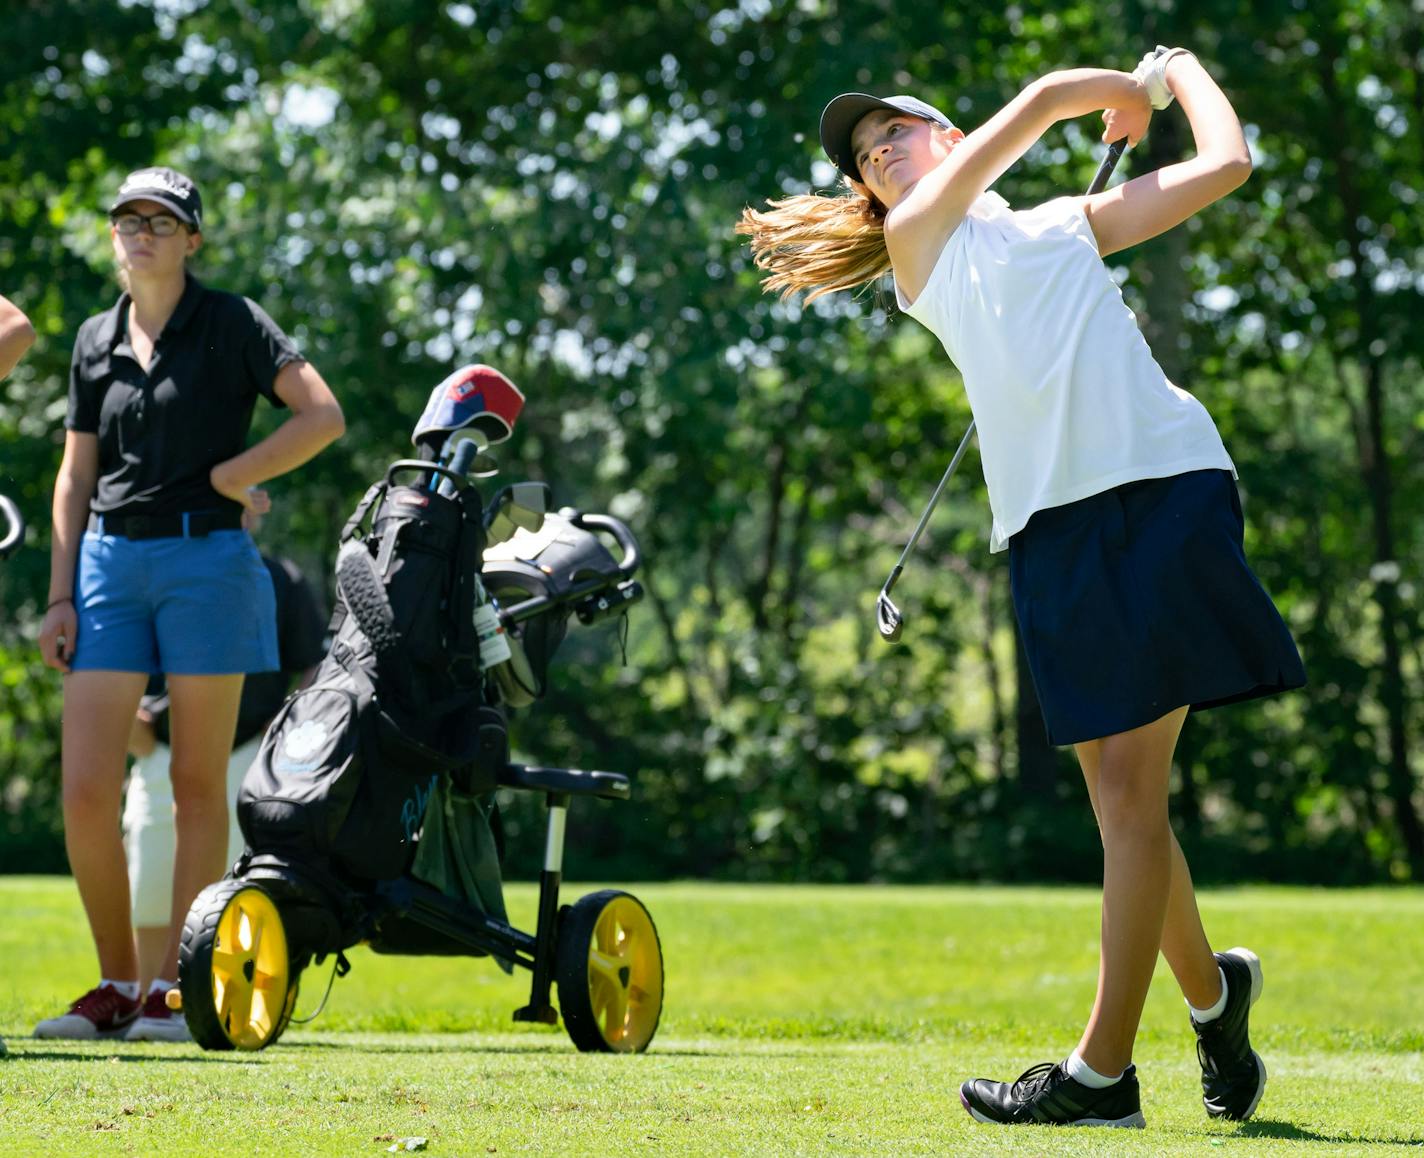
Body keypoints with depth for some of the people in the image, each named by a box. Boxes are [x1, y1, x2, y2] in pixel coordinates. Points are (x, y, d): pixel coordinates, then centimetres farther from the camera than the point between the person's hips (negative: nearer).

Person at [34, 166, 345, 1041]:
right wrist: (60, 597, 9)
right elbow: (76, 476, 15)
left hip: (205, 559, -4)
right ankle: (117, 987, 9)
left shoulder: (232, 322, -1)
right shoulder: (97, 341, 12)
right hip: (111, 564, 4)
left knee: (198, 784, 1)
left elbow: (324, 417, -11)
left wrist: (227, 477, -9)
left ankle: (180, 986, 7)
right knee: (86, 790, -3)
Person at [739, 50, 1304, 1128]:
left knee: (1131, 786, -11)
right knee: (1120, 795, -3)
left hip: (1165, 485, -2)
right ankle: (1211, 988, 23)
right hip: (1052, 528, 2)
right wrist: (1131, 90, 28)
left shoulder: (1072, 223, 23)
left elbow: (1227, 163, 21)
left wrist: (1181, 70, 37)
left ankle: (1104, 1070, -14)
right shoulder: (915, 241, 19)